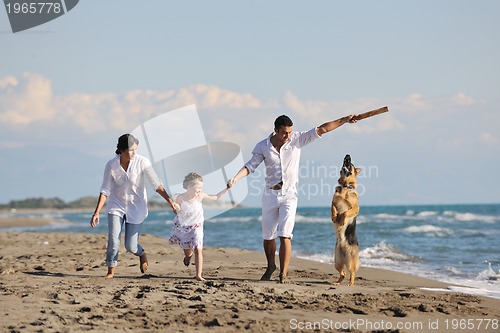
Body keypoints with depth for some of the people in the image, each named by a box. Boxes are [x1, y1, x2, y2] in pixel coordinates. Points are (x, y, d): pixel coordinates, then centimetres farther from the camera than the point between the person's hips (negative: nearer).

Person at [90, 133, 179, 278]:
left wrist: (171, 202, -21)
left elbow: (156, 184, -15)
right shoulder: (111, 165, -12)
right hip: (116, 206, 1)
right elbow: (105, 190, -9)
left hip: (136, 207, -1)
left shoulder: (142, 162, -16)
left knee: (130, 246, -1)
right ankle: (111, 271, 6)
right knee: (113, 241, -14)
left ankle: (142, 254, 35)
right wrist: (96, 212, -15)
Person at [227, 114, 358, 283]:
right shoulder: (262, 146, -1)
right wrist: (235, 179, -19)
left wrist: (345, 120, -8)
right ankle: (271, 266, 35)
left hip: (289, 194, -2)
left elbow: (322, 129, -4)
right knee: (268, 236, 10)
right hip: (270, 194, 2)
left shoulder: (297, 139, -3)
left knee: (285, 235, -13)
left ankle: (283, 274, -12)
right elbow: (250, 166, -2)